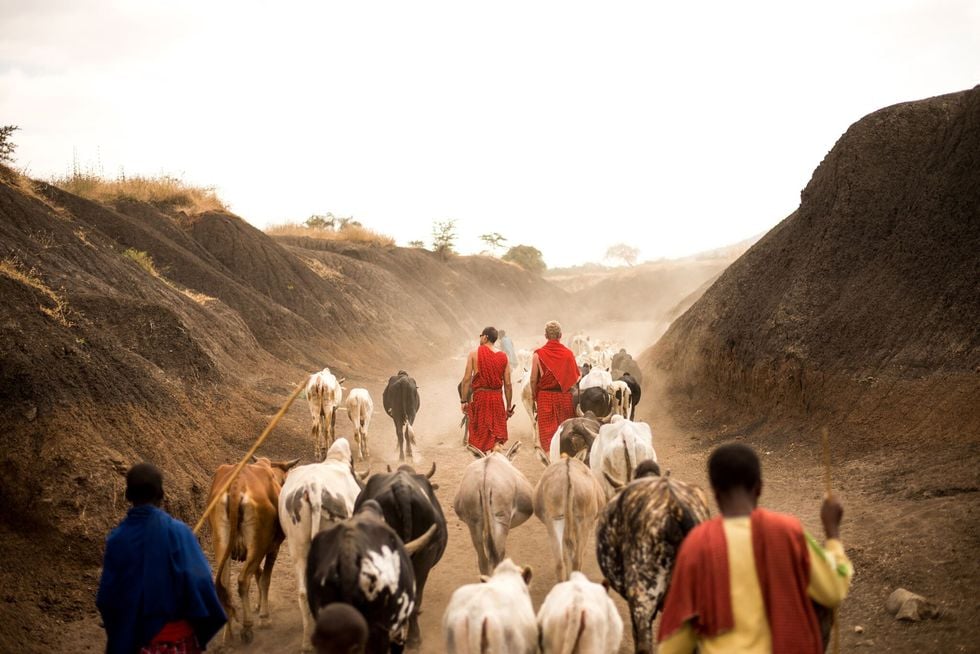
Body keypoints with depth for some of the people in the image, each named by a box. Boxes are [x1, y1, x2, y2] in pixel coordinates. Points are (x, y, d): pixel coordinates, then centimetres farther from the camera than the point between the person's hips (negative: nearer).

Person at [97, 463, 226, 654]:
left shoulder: (116, 539, -6)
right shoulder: (178, 532, -15)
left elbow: (106, 596, -2)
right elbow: (199, 582, -17)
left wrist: (117, 634, 14)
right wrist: (208, 627, -4)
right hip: (179, 638, -3)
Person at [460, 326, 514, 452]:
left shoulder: (474, 353, -3)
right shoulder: (503, 357, 4)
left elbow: (467, 379, -8)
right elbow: (507, 384, 2)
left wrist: (464, 401, -3)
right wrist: (509, 406, 9)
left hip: (479, 396, -2)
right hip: (497, 398, 2)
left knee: (479, 436, 9)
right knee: (497, 436, 8)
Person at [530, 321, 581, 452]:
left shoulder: (538, 354, -6)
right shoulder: (568, 353, -3)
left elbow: (533, 379, -5)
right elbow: (576, 377, 0)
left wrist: (534, 396, 8)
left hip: (545, 396, -1)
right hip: (565, 397, 1)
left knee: (547, 431, 2)